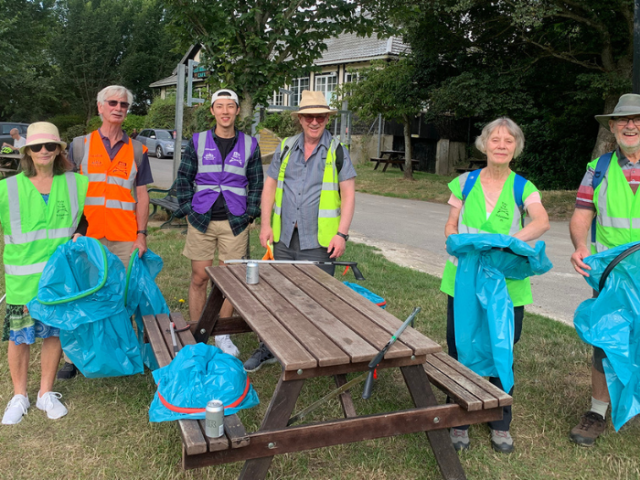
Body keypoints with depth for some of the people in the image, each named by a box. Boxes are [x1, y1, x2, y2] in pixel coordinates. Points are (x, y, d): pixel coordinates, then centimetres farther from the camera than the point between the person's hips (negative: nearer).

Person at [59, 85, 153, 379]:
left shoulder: (137, 150, 10)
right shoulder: (80, 145, 7)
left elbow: (142, 194, 8)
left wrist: (141, 234, 0)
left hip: (125, 238, 1)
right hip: (86, 236, 0)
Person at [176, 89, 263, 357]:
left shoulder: (249, 144, 6)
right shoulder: (198, 141, 4)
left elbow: (256, 182, 10)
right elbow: (183, 178, 8)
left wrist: (250, 213, 1)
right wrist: (188, 209, 0)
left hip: (235, 222, 0)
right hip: (201, 221, 0)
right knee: (199, 279, 4)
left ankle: (222, 336, 21)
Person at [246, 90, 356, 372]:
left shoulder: (337, 152, 0)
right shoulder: (285, 148, 10)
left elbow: (348, 194, -3)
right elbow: (270, 186, 12)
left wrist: (342, 234, -12)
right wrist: (266, 224, 2)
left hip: (319, 240, -4)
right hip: (284, 237, 4)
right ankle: (269, 349, 29)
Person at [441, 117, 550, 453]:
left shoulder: (523, 188, 1)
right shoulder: (465, 182, 5)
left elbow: (542, 222, -18)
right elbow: (450, 227, 8)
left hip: (507, 287, -1)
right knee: (460, 352, 7)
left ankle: (500, 425, 29)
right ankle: (459, 421, 25)